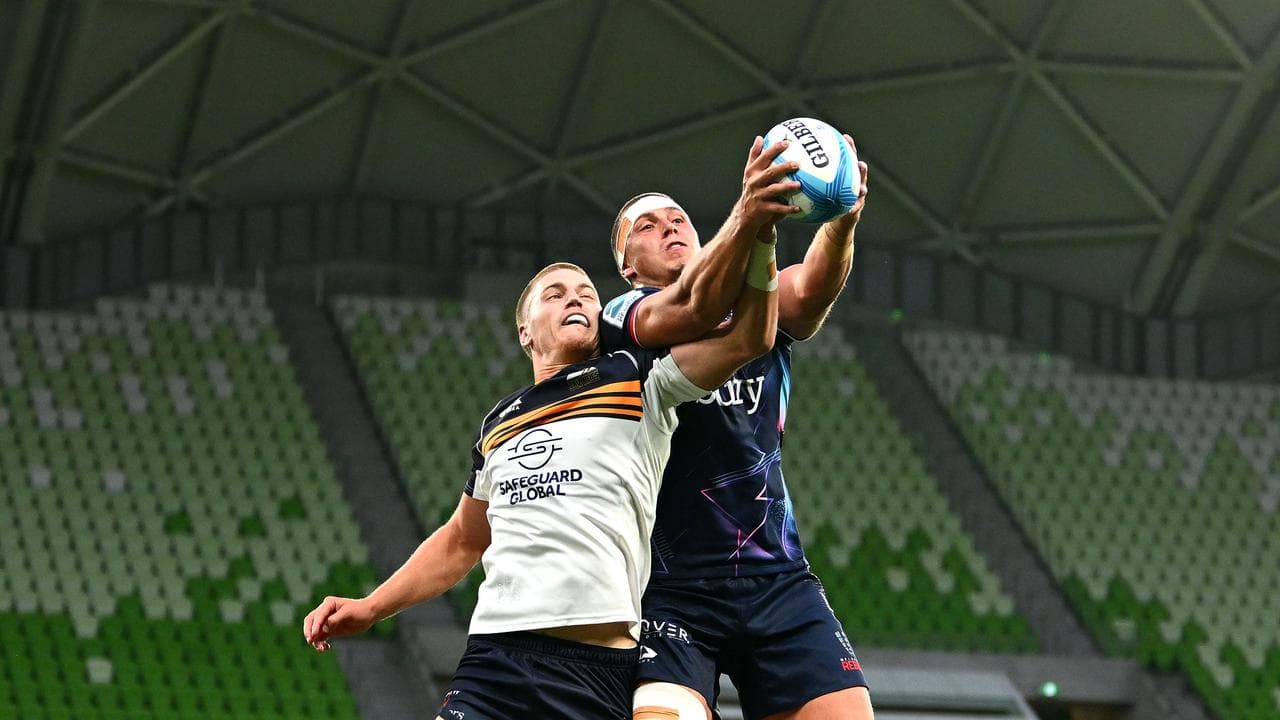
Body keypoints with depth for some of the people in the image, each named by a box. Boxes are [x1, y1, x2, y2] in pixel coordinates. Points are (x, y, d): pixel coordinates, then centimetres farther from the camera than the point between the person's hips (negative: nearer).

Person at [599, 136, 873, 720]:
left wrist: (841, 223, -33)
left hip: (778, 579, 4)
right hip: (672, 589, -3)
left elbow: (809, 288, -9)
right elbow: (685, 309, -20)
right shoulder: (622, 318, 3)